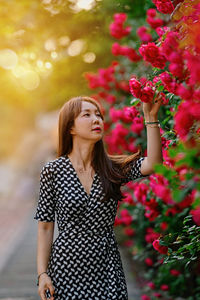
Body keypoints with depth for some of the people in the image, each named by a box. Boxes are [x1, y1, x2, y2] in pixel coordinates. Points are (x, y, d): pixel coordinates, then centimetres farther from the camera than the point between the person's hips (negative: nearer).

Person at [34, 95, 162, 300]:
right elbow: (45, 226, -2)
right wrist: (42, 273, -8)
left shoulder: (113, 168, 3)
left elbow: (152, 164, -15)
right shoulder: (53, 170, -4)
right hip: (67, 266, -2)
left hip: (107, 267, 2)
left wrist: (151, 117, -19)